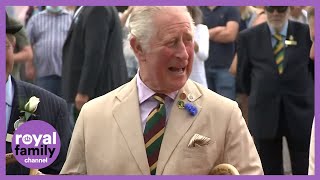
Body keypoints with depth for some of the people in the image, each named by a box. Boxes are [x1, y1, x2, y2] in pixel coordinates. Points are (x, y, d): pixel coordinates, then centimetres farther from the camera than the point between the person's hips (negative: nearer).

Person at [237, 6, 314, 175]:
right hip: (264, 114, 1)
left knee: (305, 171, 3)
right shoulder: (248, 37, 1)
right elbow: (244, 74, 11)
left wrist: (306, 95, 12)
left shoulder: (306, 33, -2)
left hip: (300, 112, -1)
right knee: (270, 171, 8)